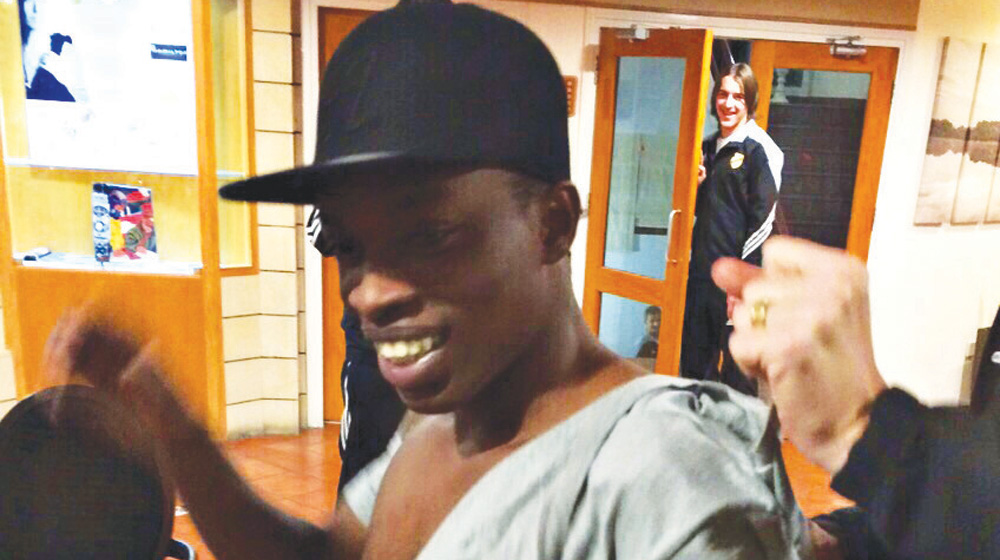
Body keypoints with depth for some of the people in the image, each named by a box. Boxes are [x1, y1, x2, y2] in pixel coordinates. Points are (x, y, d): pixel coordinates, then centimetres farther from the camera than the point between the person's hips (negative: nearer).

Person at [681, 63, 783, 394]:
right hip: (701, 269, 7)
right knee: (694, 358, 15)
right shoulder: (709, 146, 14)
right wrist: (694, 184, 1)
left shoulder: (760, 149, -9)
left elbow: (763, 219, -13)